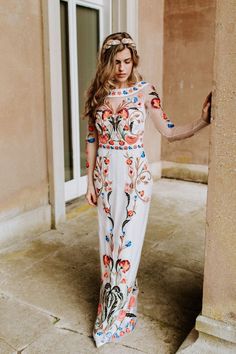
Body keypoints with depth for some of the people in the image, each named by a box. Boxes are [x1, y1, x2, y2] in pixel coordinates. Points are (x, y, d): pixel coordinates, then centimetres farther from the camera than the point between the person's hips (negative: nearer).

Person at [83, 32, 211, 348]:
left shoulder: (145, 91, -4)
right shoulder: (98, 93, 3)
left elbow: (169, 132, -5)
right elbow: (92, 139, 6)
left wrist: (202, 121, -21)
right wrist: (90, 180, 6)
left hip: (136, 175, -3)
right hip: (106, 175, 3)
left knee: (127, 241, -1)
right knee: (108, 239, 11)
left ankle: (117, 313, 16)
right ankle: (115, 301, 31)